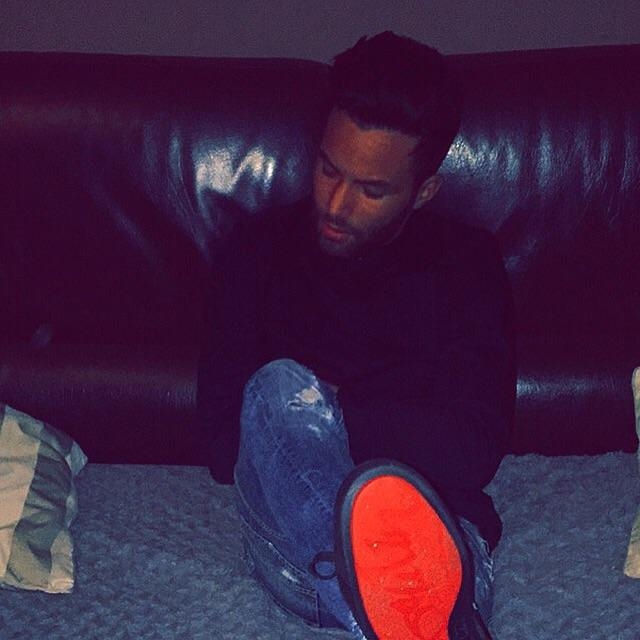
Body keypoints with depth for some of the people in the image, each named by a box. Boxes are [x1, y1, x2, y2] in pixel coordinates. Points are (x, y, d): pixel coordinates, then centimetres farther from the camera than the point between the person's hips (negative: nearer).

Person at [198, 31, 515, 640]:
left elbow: (472, 452, -5)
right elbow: (224, 444, 3)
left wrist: (315, 412, -8)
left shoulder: (467, 264, 9)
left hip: (434, 519, -1)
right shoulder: (261, 253, 11)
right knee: (280, 385, -33)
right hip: (290, 531, 2)